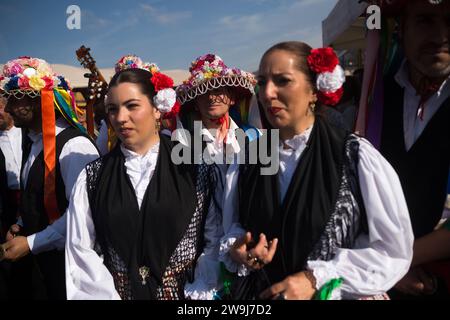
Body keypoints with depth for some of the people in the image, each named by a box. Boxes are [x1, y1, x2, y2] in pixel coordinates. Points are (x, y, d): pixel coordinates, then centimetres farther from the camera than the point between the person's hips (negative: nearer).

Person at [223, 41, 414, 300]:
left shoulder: (356, 156, -11)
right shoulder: (249, 159, 0)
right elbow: (233, 228, 10)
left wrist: (315, 278, -16)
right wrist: (238, 251, -10)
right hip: (260, 295, 3)